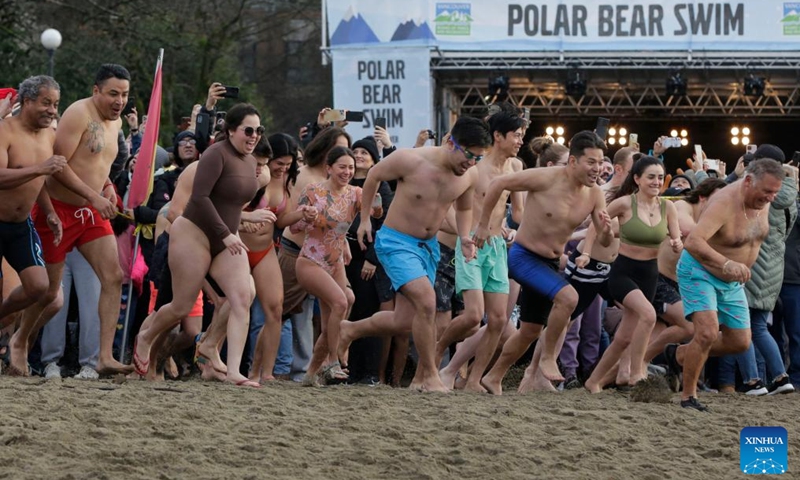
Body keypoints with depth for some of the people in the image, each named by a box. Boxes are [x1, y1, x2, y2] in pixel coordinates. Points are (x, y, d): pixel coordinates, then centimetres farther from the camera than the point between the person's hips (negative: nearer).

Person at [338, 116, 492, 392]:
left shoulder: (469, 176, -5)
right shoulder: (411, 161, -22)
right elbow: (374, 176, -4)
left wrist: (464, 237, -2)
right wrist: (365, 219, 2)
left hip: (429, 246, 7)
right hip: (396, 242, -7)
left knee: (403, 322, 8)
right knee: (426, 301, -25)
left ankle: (350, 331, 36)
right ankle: (429, 376, -12)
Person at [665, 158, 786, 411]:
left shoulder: (761, 201, -6)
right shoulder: (725, 203, -31)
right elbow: (693, 242, -46)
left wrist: (742, 269, 15)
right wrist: (727, 263, -60)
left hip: (732, 281, 8)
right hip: (699, 272, -8)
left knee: (740, 342, 9)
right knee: (708, 332, -25)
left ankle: (680, 355, 31)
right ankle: (688, 396, -9)